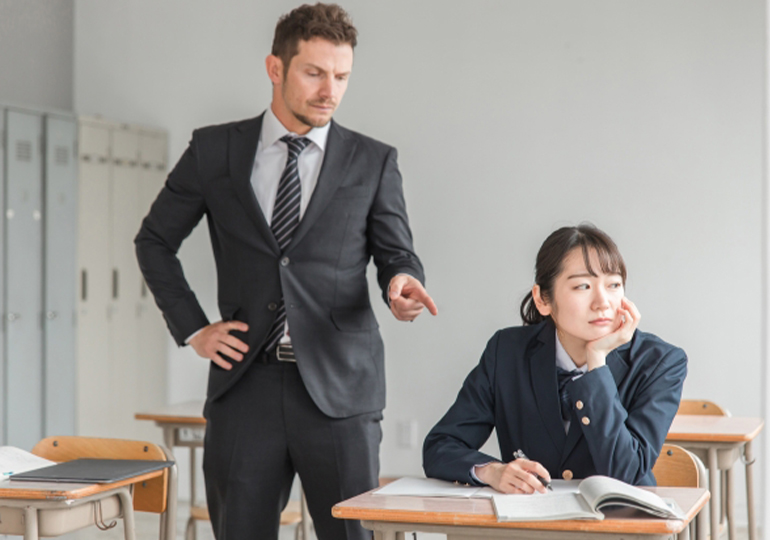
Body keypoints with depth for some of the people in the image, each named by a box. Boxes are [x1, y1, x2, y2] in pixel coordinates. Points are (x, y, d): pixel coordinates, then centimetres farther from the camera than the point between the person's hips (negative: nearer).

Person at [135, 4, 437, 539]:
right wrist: (192, 328, 7)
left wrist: (404, 283, -16)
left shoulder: (374, 162, 6)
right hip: (245, 381, 1)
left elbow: (397, 254, 8)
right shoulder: (214, 149, 7)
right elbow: (155, 240, 16)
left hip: (339, 385, 0)